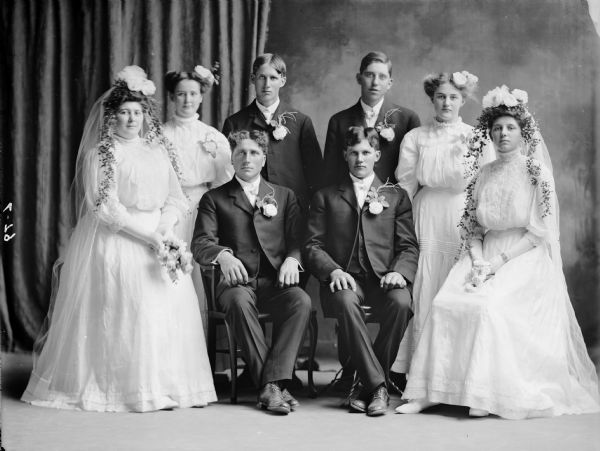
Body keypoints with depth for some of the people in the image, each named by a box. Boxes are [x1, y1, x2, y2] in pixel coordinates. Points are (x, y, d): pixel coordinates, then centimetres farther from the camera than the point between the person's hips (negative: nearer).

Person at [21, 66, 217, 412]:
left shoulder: (158, 150, 13)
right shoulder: (101, 153, -3)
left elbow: (175, 197, 10)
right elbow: (105, 207, -11)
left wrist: (166, 227, -10)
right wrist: (148, 235, -15)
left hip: (158, 238, 5)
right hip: (116, 242, -5)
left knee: (170, 308, -3)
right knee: (121, 312, -10)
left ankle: (163, 385, 4)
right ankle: (115, 385, 1)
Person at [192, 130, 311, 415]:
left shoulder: (284, 196, 22)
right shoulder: (214, 199, 16)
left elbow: (297, 239, 12)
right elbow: (200, 244, 2)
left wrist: (292, 259, -12)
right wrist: (223, 255, -21)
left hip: (274, 282, 2)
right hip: (237, 282, -1)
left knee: (301, 301, -32)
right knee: (239, 301, -37)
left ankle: (273, 382, -32)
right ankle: (272, 386, -33)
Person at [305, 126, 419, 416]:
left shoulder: (396, 196, 19)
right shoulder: (326, 197, 18)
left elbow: (409, 246, 10)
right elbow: (313, 245, 8)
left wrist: (399, 272, -12)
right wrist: (333, 270, -13)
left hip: (383, 278, 1)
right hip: (345, 278, -1)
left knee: (401, 302, -34)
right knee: (346, 302, -36)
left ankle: (366, 384, -19)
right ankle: (377, 385, -28)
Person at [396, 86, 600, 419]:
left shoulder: (537, 173, -1)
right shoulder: (485, 174, 14)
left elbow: (541, 231, -7)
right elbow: (472, 225, 13)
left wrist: (499, 261, -14)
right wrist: (477, 260, -7)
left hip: (525, 258, -4)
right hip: (486, 254, 4)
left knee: (487, 304, -32)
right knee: (444, 302, -21)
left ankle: (487, 395, -23)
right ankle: (428, 392, -20)